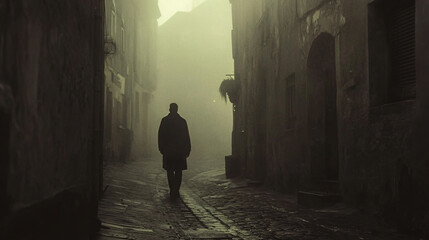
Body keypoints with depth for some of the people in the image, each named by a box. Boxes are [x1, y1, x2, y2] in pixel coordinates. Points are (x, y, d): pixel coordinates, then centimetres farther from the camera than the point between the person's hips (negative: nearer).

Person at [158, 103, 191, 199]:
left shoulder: (164, 120, -2)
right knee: (178, 171, 8)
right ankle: (176, 191, 2)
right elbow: (186, 137, 1)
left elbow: (160, 135, -2)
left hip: (168, 151, 0)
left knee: (170, 171, 9)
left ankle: (173, 190, -2)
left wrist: (161, 148, 4)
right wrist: (187, 150, 6)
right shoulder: (182, 121, 0)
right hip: (180, 150, 1)